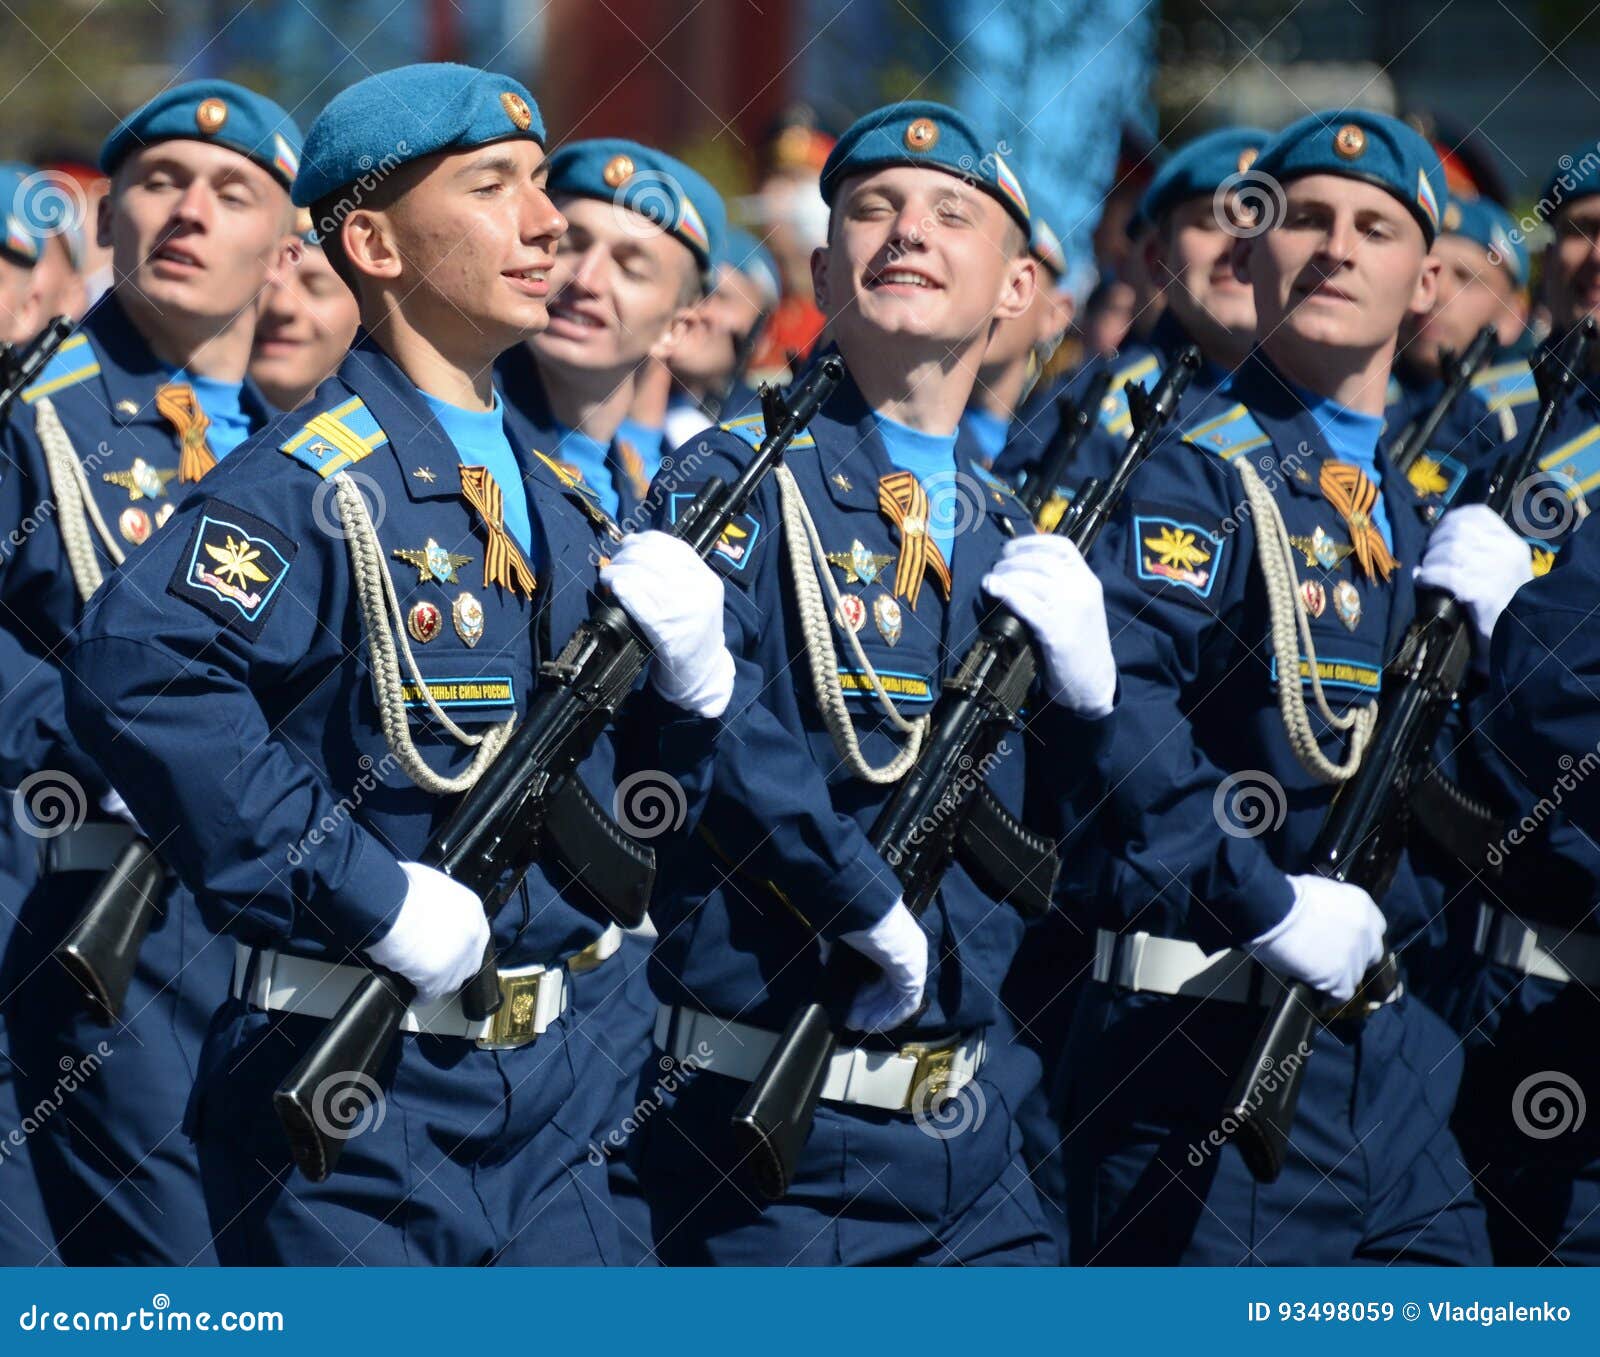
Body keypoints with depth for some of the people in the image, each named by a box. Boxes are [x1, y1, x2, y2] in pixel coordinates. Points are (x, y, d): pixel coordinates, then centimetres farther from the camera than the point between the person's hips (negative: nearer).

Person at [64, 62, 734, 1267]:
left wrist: (690, 671, -1)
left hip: (539, 1079, 8)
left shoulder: (562, 500, 14)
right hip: (351, 1095, -8)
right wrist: (365, 892, -28)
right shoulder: (315, 481, -12)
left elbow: (619, 793, 20)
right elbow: (140, 671, -30)